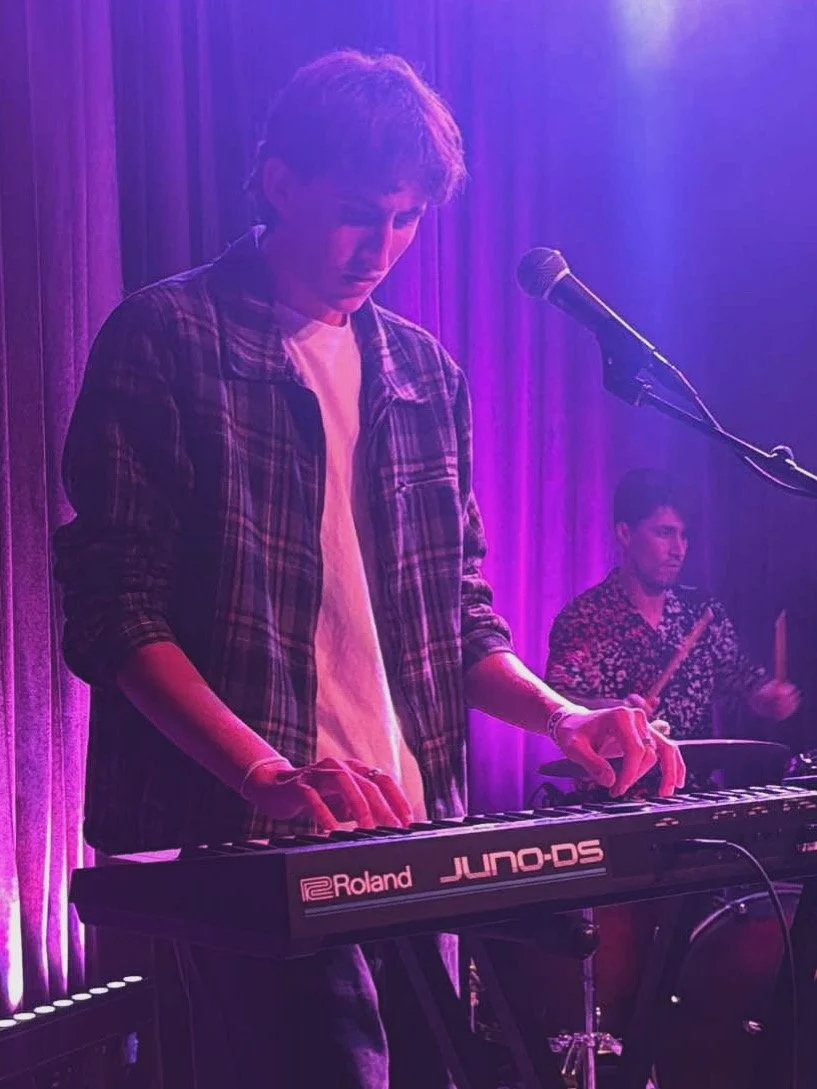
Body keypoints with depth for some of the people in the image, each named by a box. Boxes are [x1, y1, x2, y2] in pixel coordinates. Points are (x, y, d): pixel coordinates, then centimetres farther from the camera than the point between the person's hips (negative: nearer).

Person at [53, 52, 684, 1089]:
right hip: (241, 845, -6)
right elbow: (115, 612, -10)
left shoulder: (424, 373, 16)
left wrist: (561, 716, 0)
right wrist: (270, 771, -23)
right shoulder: (165, 340, -2)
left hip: (409, 839, 6)